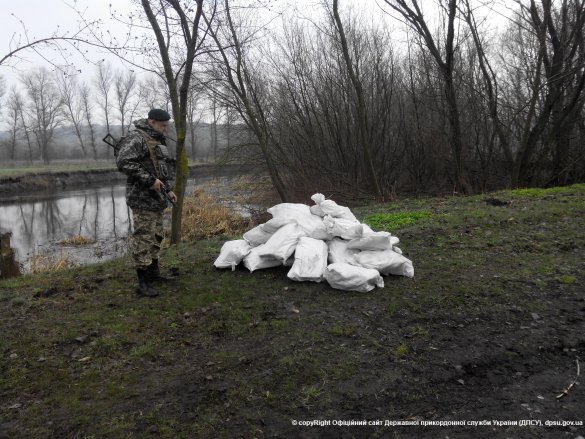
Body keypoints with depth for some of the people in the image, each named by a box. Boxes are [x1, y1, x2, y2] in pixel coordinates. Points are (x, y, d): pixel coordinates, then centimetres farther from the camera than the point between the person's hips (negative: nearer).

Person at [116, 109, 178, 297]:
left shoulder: (157, 141, 18)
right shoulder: (136, 138, -13)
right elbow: (123, 162, -24)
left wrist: (168, 189, 18)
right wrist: (149, 180, -23)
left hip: (156, 198, 10)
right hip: (142, 198, -10)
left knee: (156, 237, 17)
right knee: (143, 239, -8)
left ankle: (153, 273, 30)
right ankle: (143, 283, -3)